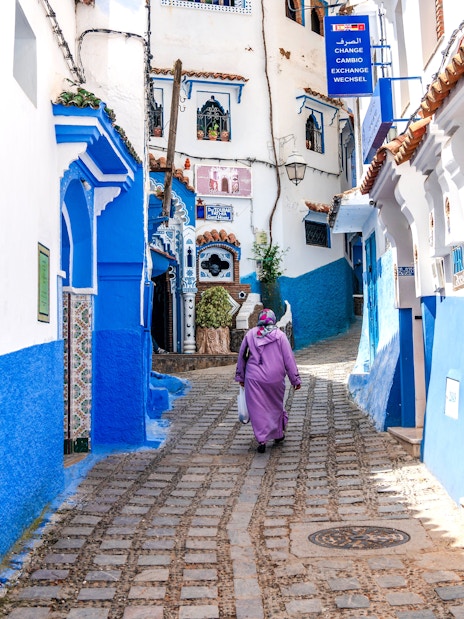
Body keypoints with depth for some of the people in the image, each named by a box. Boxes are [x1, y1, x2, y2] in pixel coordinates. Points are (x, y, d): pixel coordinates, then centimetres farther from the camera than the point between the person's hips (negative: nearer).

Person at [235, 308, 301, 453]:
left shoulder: (250, 334, 4)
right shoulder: (280, 335, -2)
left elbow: (241, 356, 10)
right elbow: (289, 359, -2)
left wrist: (240, 376, 22)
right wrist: (295, 379, 4)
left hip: (254, 378, 0)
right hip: (275, 379, 0)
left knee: (257, 409, 3)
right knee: (276, 406, 19)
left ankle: (261, 440, -2)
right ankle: (278, 434, 32)